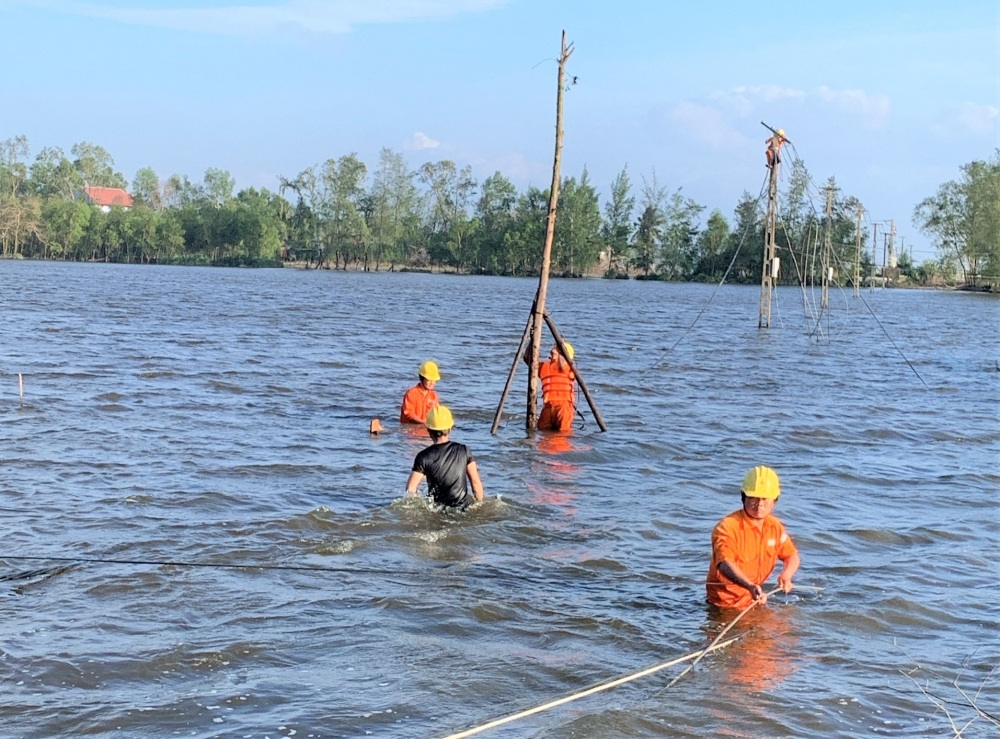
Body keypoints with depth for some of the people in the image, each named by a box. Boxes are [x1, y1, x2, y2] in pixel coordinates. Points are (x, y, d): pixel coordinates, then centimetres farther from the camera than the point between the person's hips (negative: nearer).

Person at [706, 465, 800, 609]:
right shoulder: (728, 527, -21)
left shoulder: (775, 527, 2)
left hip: (754, 598, 6)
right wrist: (750, 586, -52)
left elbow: (792, 555, 15)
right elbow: (725, 564, -35)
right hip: (726, 600, -6)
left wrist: (786, 575, -9)